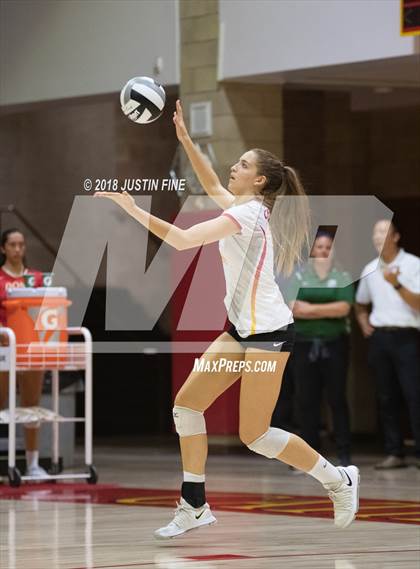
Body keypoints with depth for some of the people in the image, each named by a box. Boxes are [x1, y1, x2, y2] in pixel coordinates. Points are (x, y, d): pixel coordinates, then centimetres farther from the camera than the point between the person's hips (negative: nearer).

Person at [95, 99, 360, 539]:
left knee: (254, 434, -6)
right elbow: (212, 186, 28)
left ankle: (339, 480, 10)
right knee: (187, 403, 3)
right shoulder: (243, 207, 9)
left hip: (269, 332, -9)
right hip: (243, 328, 9)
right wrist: (185, 139, 18)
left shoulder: (248, 212, -18)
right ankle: (194, 507, 6)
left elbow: (182, 239, -25)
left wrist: (132, 209, -21)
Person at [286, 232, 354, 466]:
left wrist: (310, 308, -9)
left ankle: (344, 453, 1)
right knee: (307, 399, 2)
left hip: (334, 343, -2)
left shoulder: (342, 276, 4)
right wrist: (328, 310, -10)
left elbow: (344, 307, -10)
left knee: (337, 398, -2)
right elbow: (294, 308, -6)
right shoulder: (299, 275, 7)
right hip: (304, 343, 2)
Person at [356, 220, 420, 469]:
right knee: (387, 398, 5)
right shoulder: (370, 270, 13)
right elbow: (361, 304, 29)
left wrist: (397, 284, -23)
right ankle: (394, 453, 8)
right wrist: (364, 324, 12)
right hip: (378, 337, 5)